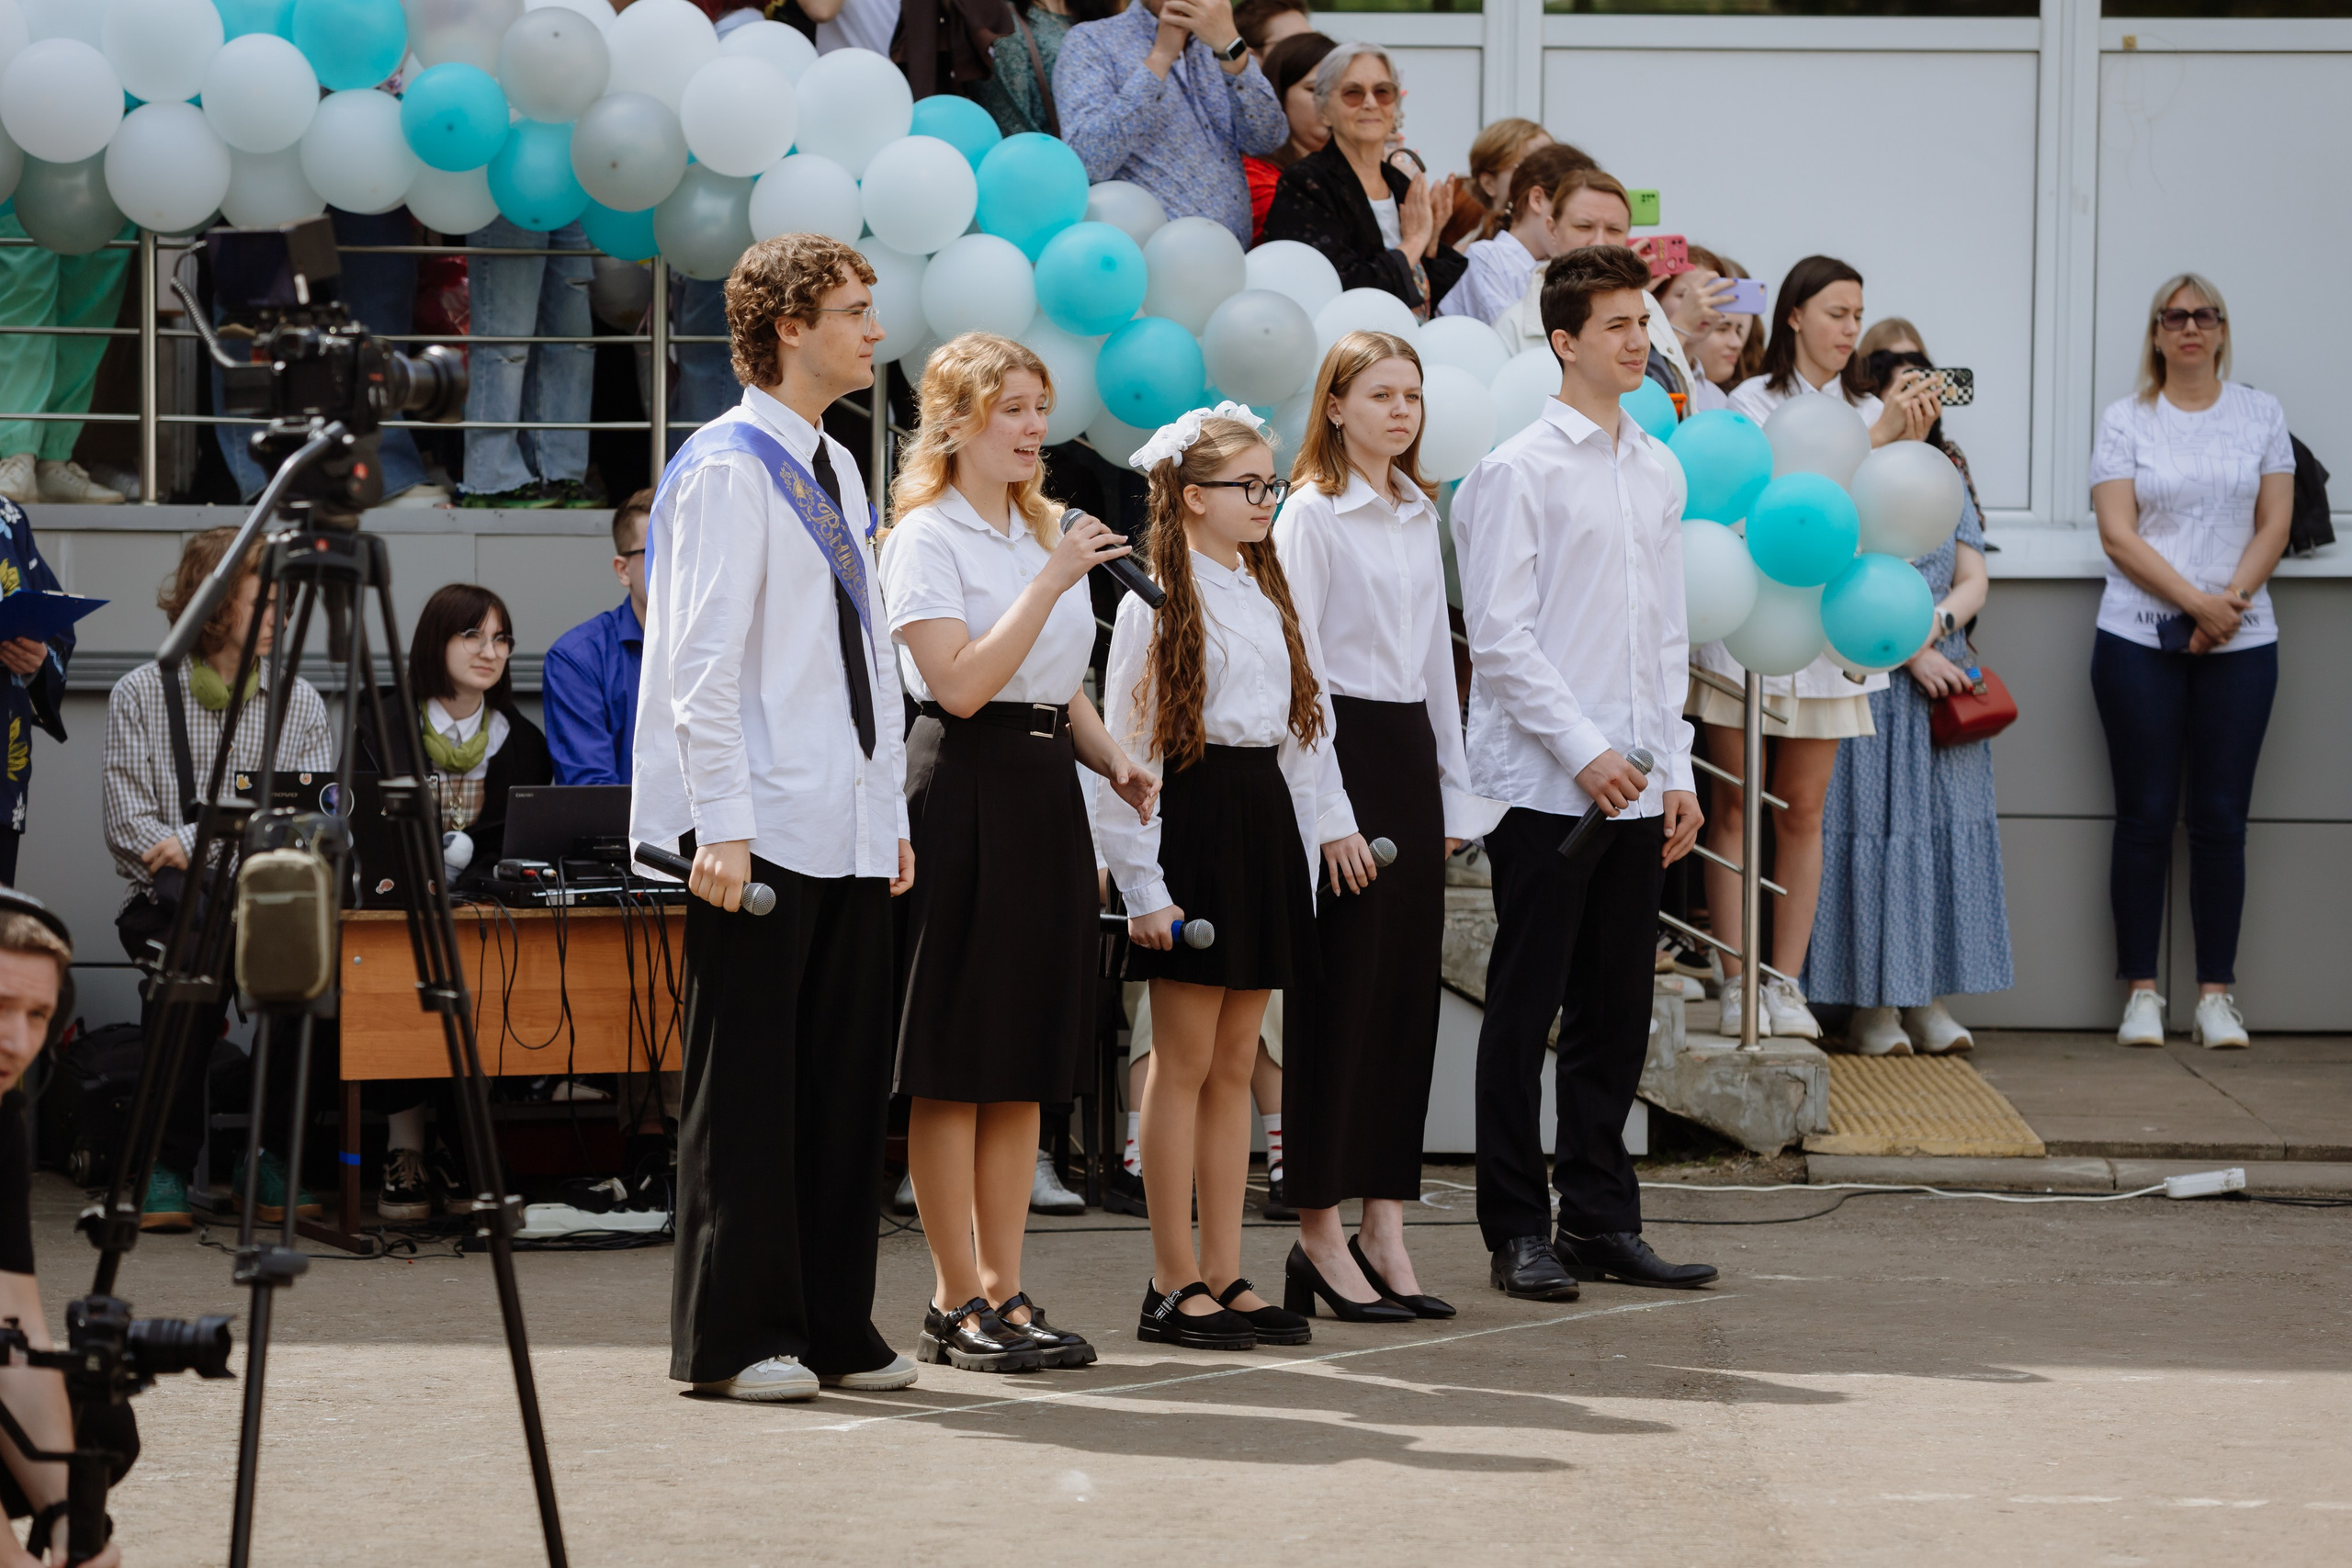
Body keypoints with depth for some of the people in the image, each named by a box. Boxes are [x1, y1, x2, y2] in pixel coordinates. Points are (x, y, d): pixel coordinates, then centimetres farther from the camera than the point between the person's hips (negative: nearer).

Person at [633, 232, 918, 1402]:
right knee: (748, 1085, -3)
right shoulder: (727, 471, -10)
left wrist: (892, 808, 18)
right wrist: (723, 825, -20)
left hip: (848, 829, 8)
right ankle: (735, 1337, 2)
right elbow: (702, 665, -15)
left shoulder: (836, 471, 17)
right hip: (760, 834, -8)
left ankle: (834, 1327, 16)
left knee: (845, 1082, 9)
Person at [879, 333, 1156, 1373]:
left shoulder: (1044, 533, 18)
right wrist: (1051, 582, -19)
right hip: (964, 789, -8)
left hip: (1046, 790, 8)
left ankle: (1003, 1289, 12)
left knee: (1026, 1064, 8)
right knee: (954, 1067, -4)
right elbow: (961, 683, -17)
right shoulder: (926, 537, -6)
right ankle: (956, 1302, 1)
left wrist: (1112, 760, 8)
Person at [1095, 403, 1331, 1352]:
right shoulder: (1158, 597, -7)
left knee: (1235, 1062, 8)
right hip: (1193, 819, -7)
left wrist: (1311, 841, 11)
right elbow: (1126, 742, -10)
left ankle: (1225, 1274, 11)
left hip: (1267, 817, 7)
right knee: (1185, 1060, -3)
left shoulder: (1266, 593, 16)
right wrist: (1143, 886, -14)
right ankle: (1174, 1282, 3)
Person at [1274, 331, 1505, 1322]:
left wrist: (1456, 793, 14)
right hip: (1341, 751, -7)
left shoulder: (1419, 517, 16)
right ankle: (1321, 1237, 0)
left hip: (1412, 755, 7)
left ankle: (1384, 1234, 8)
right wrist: (1331, 814, -15)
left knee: (1410, 991, 5)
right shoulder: (1311, 515, -6)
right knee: (1341, 997, -6)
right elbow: (1296, 671, -11)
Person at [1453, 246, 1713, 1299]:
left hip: (1633, 786, 7)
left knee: (1615, 1013, 9)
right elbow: (1500, 638, -11)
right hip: (1544, 784, -6)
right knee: (1526, 1011, -1)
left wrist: (1675, 770, 12)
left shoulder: (1658, 471, 14)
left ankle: (1602, 1219, 16)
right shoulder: (1519, 471, -7)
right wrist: (1585, 751, -15)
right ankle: (1518, 1232, 3)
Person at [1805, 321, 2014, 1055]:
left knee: (1945, 822, 2)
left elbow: (1973, 582, 10)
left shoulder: (1946, 474, 15)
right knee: (1870, 820, -6)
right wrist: (1909, 648, -13)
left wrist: (1937, 622, -11)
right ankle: (1871, 1005, -2)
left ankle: (1929, 999, 6)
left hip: (1943, 673, 5)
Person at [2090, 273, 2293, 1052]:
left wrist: (2231, 602, -11)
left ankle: (2216, 995, 3)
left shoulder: (2261, 415, 10)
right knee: (2146, 815, -1)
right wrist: (2196, 601, -14)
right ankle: (2141, 993, 4)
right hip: (2139, 640, -1)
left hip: (2241, 640, 1)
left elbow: (2274, 525, 4)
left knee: (2221, 818, 0)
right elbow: (2118, 534, -4)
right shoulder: (2125, 421, 4)